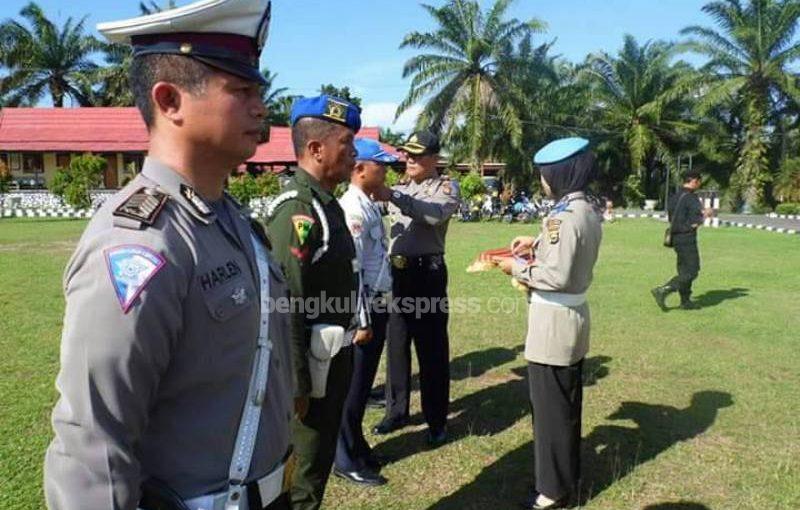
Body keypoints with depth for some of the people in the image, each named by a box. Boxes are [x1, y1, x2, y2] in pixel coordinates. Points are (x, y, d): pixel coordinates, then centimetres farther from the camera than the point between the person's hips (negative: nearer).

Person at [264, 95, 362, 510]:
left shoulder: (328, 203, 9)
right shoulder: (296, 210, -22)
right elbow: (287, 304, -25)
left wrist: (360, 322, 16)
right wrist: (297, 384, -22)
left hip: (336, 353, 10)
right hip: (313, 360, -9)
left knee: (322, 453, 25)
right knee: (304, 470, 9)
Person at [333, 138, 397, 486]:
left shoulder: (370, 205, 12)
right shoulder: (353, 208, -18)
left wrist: (378, 312, 14)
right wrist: (361, 319, -21)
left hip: (378, 305, 9)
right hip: (364, 308, -9)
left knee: (364, 381, 20)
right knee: (355, 384, 4)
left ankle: (356, 446, 36)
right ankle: (347, 460, 20)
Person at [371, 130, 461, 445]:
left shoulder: (446, 187, -2)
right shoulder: (400, 188, 16)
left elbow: (435, 213, -24)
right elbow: (394, 228, 14)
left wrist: (393, 197, -31)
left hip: (427, 272, -5)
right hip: (396, 272, 6)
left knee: (431, 348, 2)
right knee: (396, 344, 13)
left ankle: (437, 421, 14)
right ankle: (396, 411, 27)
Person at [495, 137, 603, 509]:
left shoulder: (564, 215, -23)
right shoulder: (589, 211, 7)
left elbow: (556, 276, -27)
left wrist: (517, 267, -13)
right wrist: (536, 243, 11)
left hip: (554, 320, -10)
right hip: (574, 315, 10)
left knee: (549, 406, 4)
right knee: (566, 401, 21)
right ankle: (568, 474, 38)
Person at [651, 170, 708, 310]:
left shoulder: (675, 197, 10)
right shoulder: (692, 199, -15)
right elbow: (694, 224, -19)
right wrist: (704, 215, 1)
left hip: (676, 238, 9)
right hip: (687, 239, -9)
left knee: (684, 270, 15)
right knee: (691, 271, -3)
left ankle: (685, 301, 20)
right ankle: (663, 290, -13)